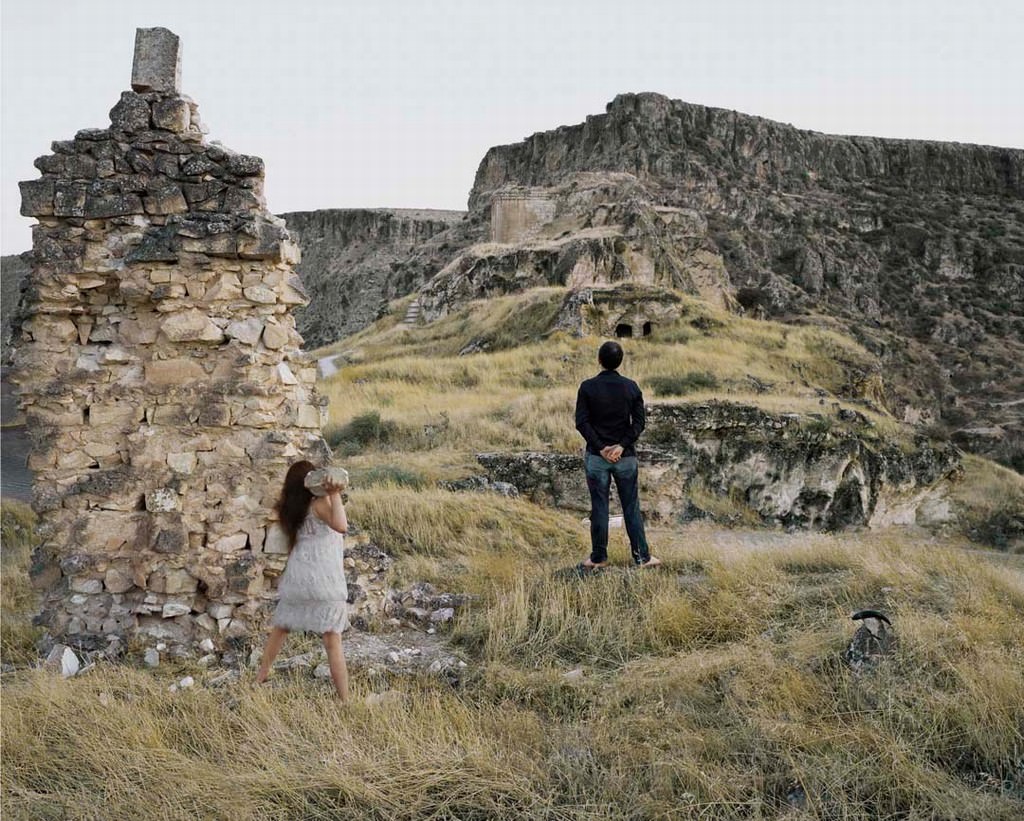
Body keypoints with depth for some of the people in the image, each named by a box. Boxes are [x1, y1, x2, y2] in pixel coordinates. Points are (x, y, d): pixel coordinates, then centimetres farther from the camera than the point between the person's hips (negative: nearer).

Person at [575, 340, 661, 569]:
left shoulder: (588, 387, -5)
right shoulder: (631, 387, 0)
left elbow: (582, 422, -10)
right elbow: (639, 421, -5)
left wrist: (600, 447, -10)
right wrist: (622, 446, -10)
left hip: (596, 456, -1)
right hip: (626, 456, 1)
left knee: (599, 507, 4)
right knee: (631, 507, 7)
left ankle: (599, 557, 10)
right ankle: (642, 557, 9)